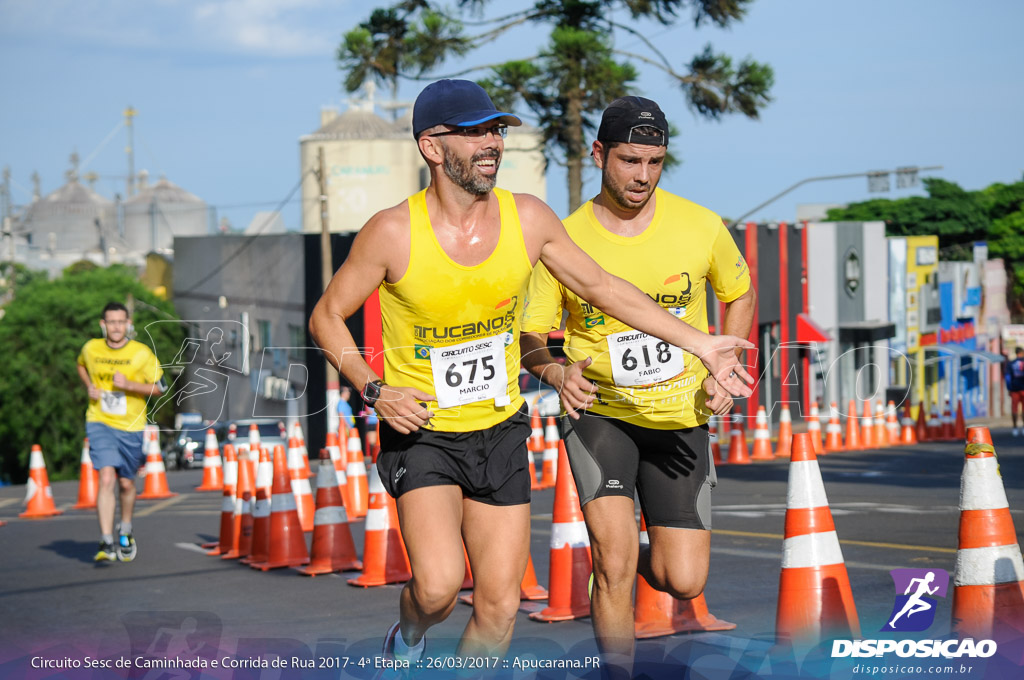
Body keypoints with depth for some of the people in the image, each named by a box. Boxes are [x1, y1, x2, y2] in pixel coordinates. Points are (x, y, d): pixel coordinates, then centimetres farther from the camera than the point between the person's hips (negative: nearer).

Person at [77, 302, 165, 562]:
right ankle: (106, 543, -19)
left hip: (130, 426, 0)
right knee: (106, 478, -17)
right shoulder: (91, 348, 0)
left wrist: (129, 385, -18)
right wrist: (89, 387, 4)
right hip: (100, 423, 0)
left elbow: (159, 387, -3)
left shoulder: (142, 353, -7)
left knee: (126, 483, 11)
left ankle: (125, 532, 38)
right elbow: (81, 365, 24)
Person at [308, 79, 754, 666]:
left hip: (501, 429, 4)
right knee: (439, 586, -22)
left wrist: (701, 344, 6)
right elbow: (327, 317, -3)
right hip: (421, 430, -3)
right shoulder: (393, 233, -15)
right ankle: (407, 639, 13)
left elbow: (603, 288, 7)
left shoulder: (529, 218, -6)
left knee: (500, 607, 2)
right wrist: (375, 391, -17)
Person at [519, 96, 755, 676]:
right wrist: (557, 372, -23)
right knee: (614, 552, -22)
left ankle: (623, 567, 35)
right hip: (600, 411, -2)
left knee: (684, 582, -1)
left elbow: (740, 295, 14)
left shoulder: (701, 226, -5)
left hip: (680, 418, 2)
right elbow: (529, 335, -1)